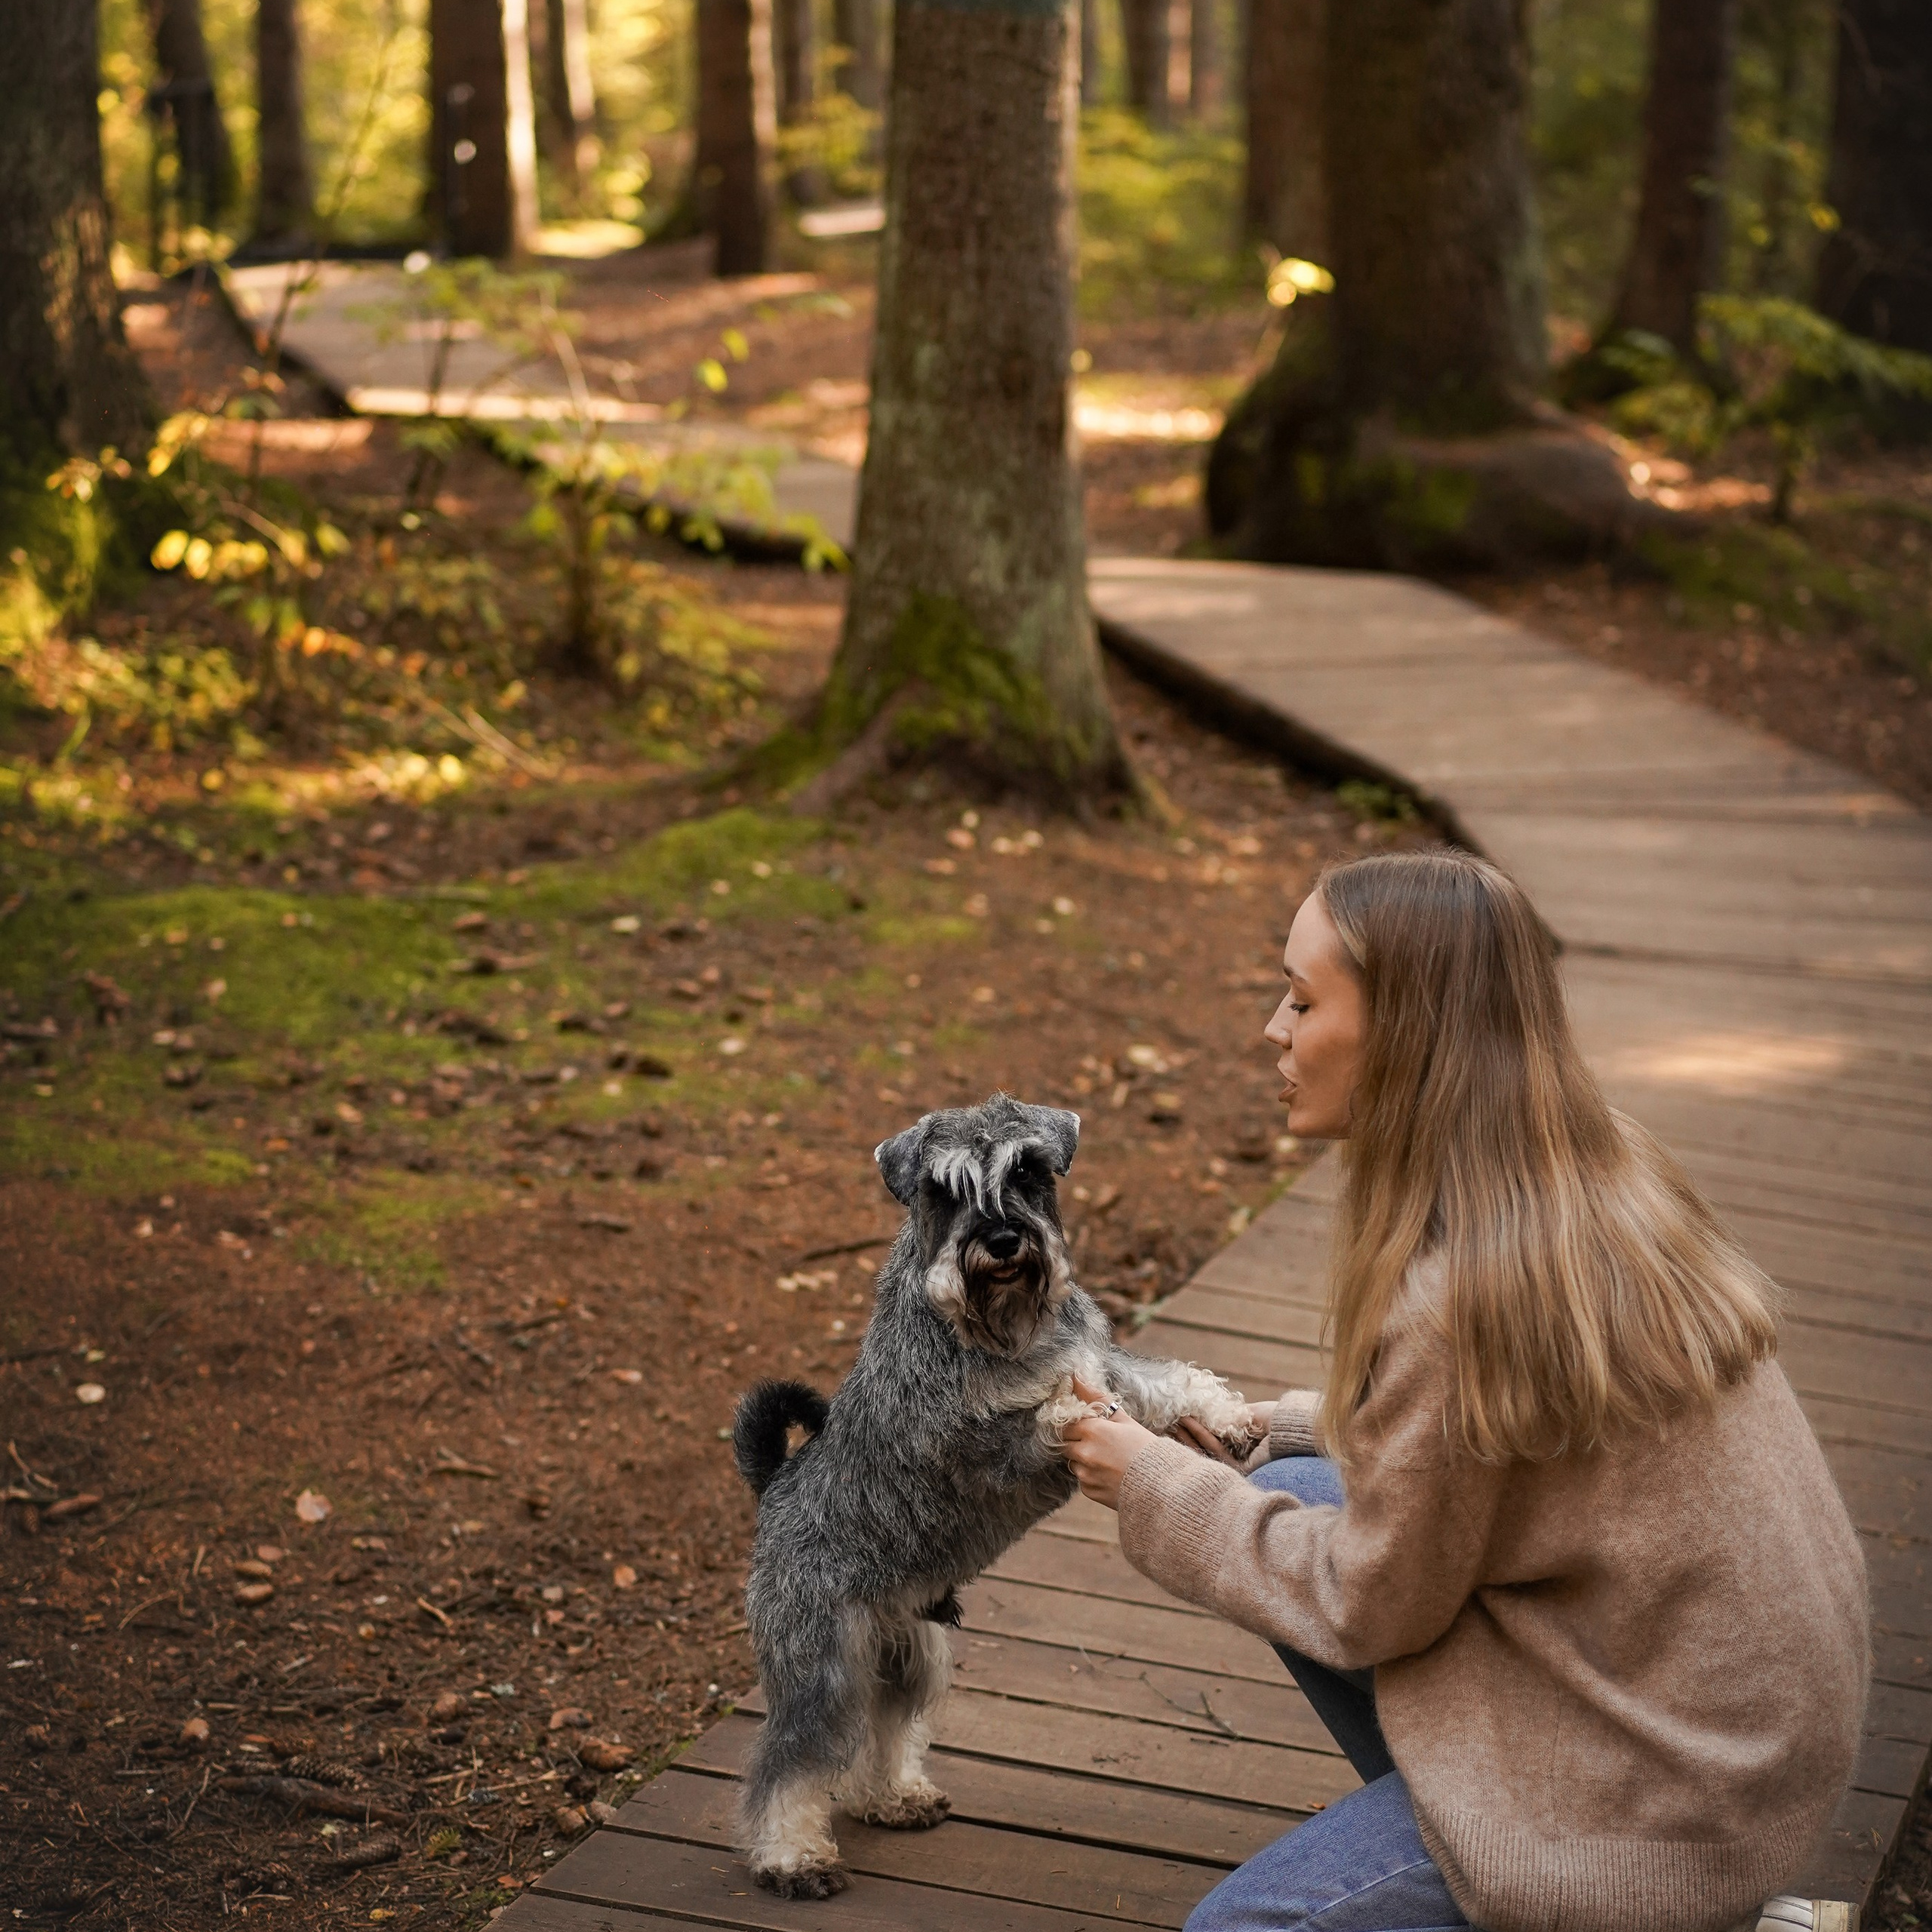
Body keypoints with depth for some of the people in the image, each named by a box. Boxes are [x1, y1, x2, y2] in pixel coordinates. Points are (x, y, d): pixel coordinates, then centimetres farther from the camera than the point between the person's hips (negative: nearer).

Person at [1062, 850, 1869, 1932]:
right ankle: (1452, 1842, 15)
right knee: (1292, 1489, 9)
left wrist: (1159, 1489, -2)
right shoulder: (1607, 1177, -1)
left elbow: (1370, 1609, -14)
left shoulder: (1459, 1292, -28)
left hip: (1676, 1778, -9)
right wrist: (1270, 1427, 12)